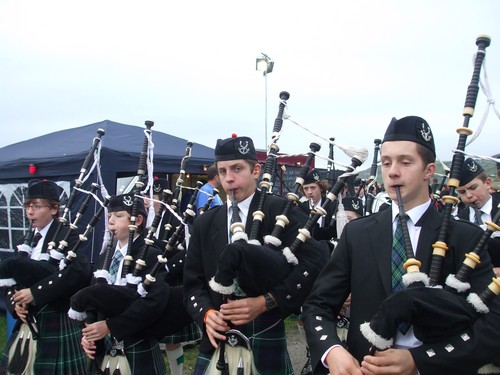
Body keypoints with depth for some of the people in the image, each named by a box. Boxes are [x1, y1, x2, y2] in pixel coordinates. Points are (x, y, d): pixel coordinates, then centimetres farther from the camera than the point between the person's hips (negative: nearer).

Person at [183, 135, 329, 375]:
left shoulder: (281, 211, -6)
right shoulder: (205, 224, 8)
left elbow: (317, 260, -17)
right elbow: (193, 282, 9)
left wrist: (266, 301, -22)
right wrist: (206, 313, -11)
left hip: (265, 340, -4)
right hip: (216, 342, 4)